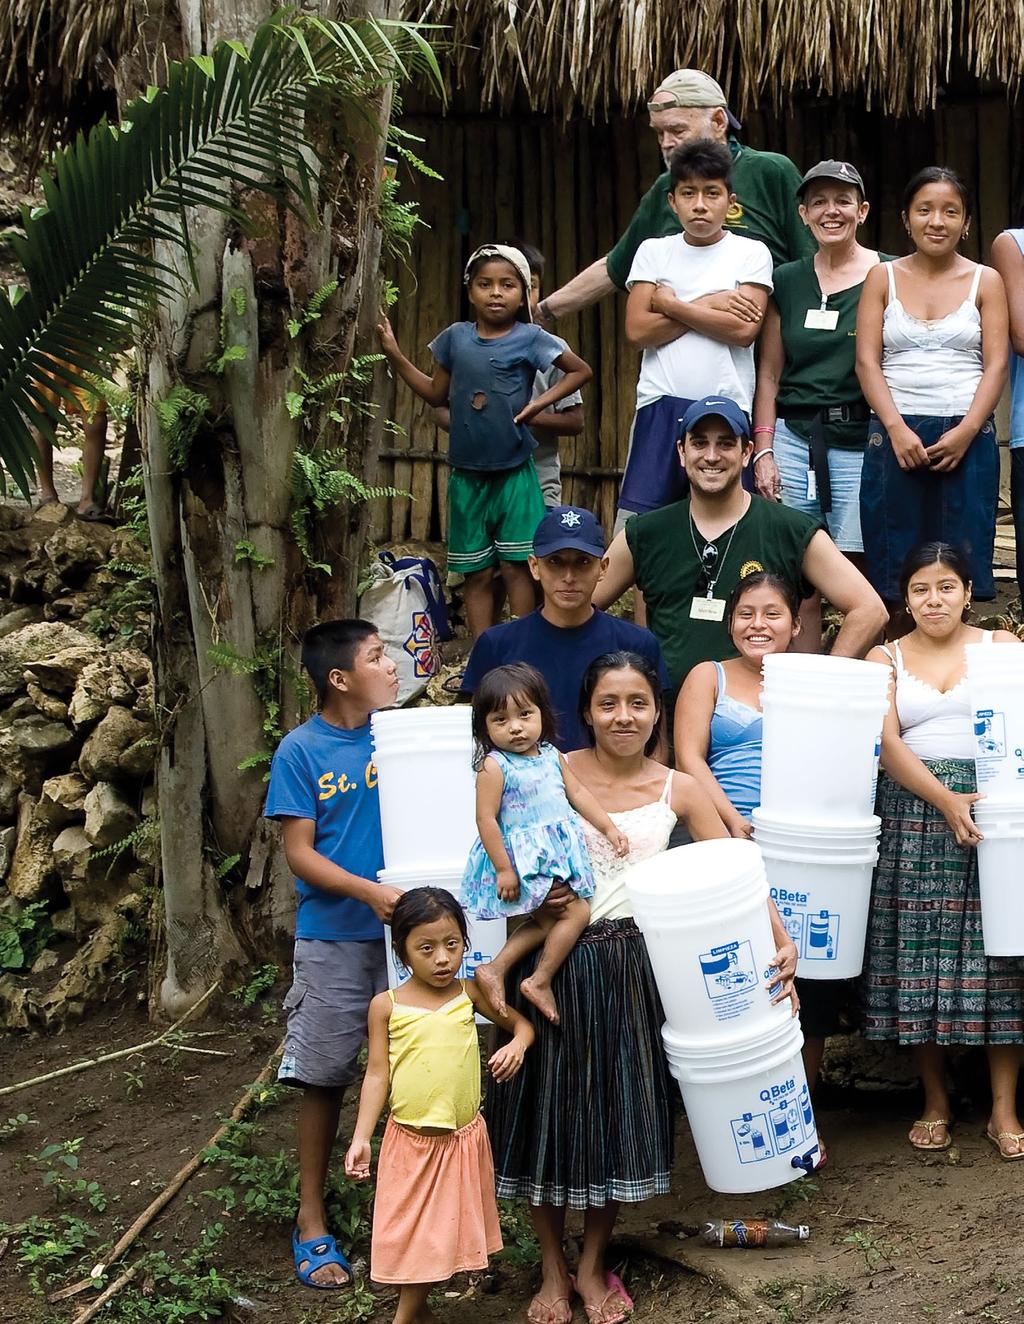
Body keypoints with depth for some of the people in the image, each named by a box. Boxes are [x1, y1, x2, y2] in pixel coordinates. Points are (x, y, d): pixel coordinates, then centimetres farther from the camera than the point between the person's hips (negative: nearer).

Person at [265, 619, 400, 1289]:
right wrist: (370, 893, -20)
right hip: (334, 938, -3)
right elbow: (300, 854, -6)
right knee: (325, 1078, 5)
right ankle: (312, 1219, 18)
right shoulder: (301, 751, -5)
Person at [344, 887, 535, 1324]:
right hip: (409, 1140, -2)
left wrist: (517, 1044, -15)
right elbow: (377, 1074, -5)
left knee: (444, 1231, 13)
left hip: (464, 1137, 2)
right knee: (409, 1230, 6)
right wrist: (360, 1137, -11)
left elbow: (520, 1023, 7)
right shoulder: (387, 1006, -8)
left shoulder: (469, 993, -4)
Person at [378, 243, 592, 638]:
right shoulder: (455, 338, 4)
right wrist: (394, 354, 9)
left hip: (514, 473, -3)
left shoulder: (530, 338, -5)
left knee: (515, 566, -2)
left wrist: (542, 402, -8)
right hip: (466, 474, 3)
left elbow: (581, 371, 4)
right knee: (476, 572, 7)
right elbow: (436, 394, 15)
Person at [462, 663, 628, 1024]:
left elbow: (578, 793, 14)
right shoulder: (494, 766, -15)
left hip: (556, 855, 8)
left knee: (547, 921, 7)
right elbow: (486, 820, -17)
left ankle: (496, 969, 11)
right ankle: (540, 982, -1)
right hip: (523, 859, -8)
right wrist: (503, 869, -20)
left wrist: (609, 828, 10)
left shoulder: (552, 756, 7)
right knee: (576, 911, -10)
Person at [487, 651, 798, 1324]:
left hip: (628, 963, 1)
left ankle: (593, 1266, 27)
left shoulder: (677, 789, 3)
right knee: (548, 1111, 5)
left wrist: (782, 939, -13)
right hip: (550, 959, -1)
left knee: (619, 1114, 6)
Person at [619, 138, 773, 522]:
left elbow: (744, 330, -10)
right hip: (660, 405, 1)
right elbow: (637, 331, -2)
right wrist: (709, 304, -5)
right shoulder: (652, 251, 10)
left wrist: (670, 303, -5)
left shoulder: (751, 253, 5)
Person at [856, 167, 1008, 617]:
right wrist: (896, 428, -12)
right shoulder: (883, 278, 9)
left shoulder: (985, 281, 9)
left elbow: (996, 364, 2)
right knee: (894, 562, 0)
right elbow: (866, 361, 1)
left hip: (966, 437, 0)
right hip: (895, 433, 0)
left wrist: (966, 431, -12)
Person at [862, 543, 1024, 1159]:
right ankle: (936, 1100, 15)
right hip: (915, 815, 1)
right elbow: (887, 743, -2)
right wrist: (944, 799, -17)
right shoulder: (887, 658, 11)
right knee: (920, 951, 0)